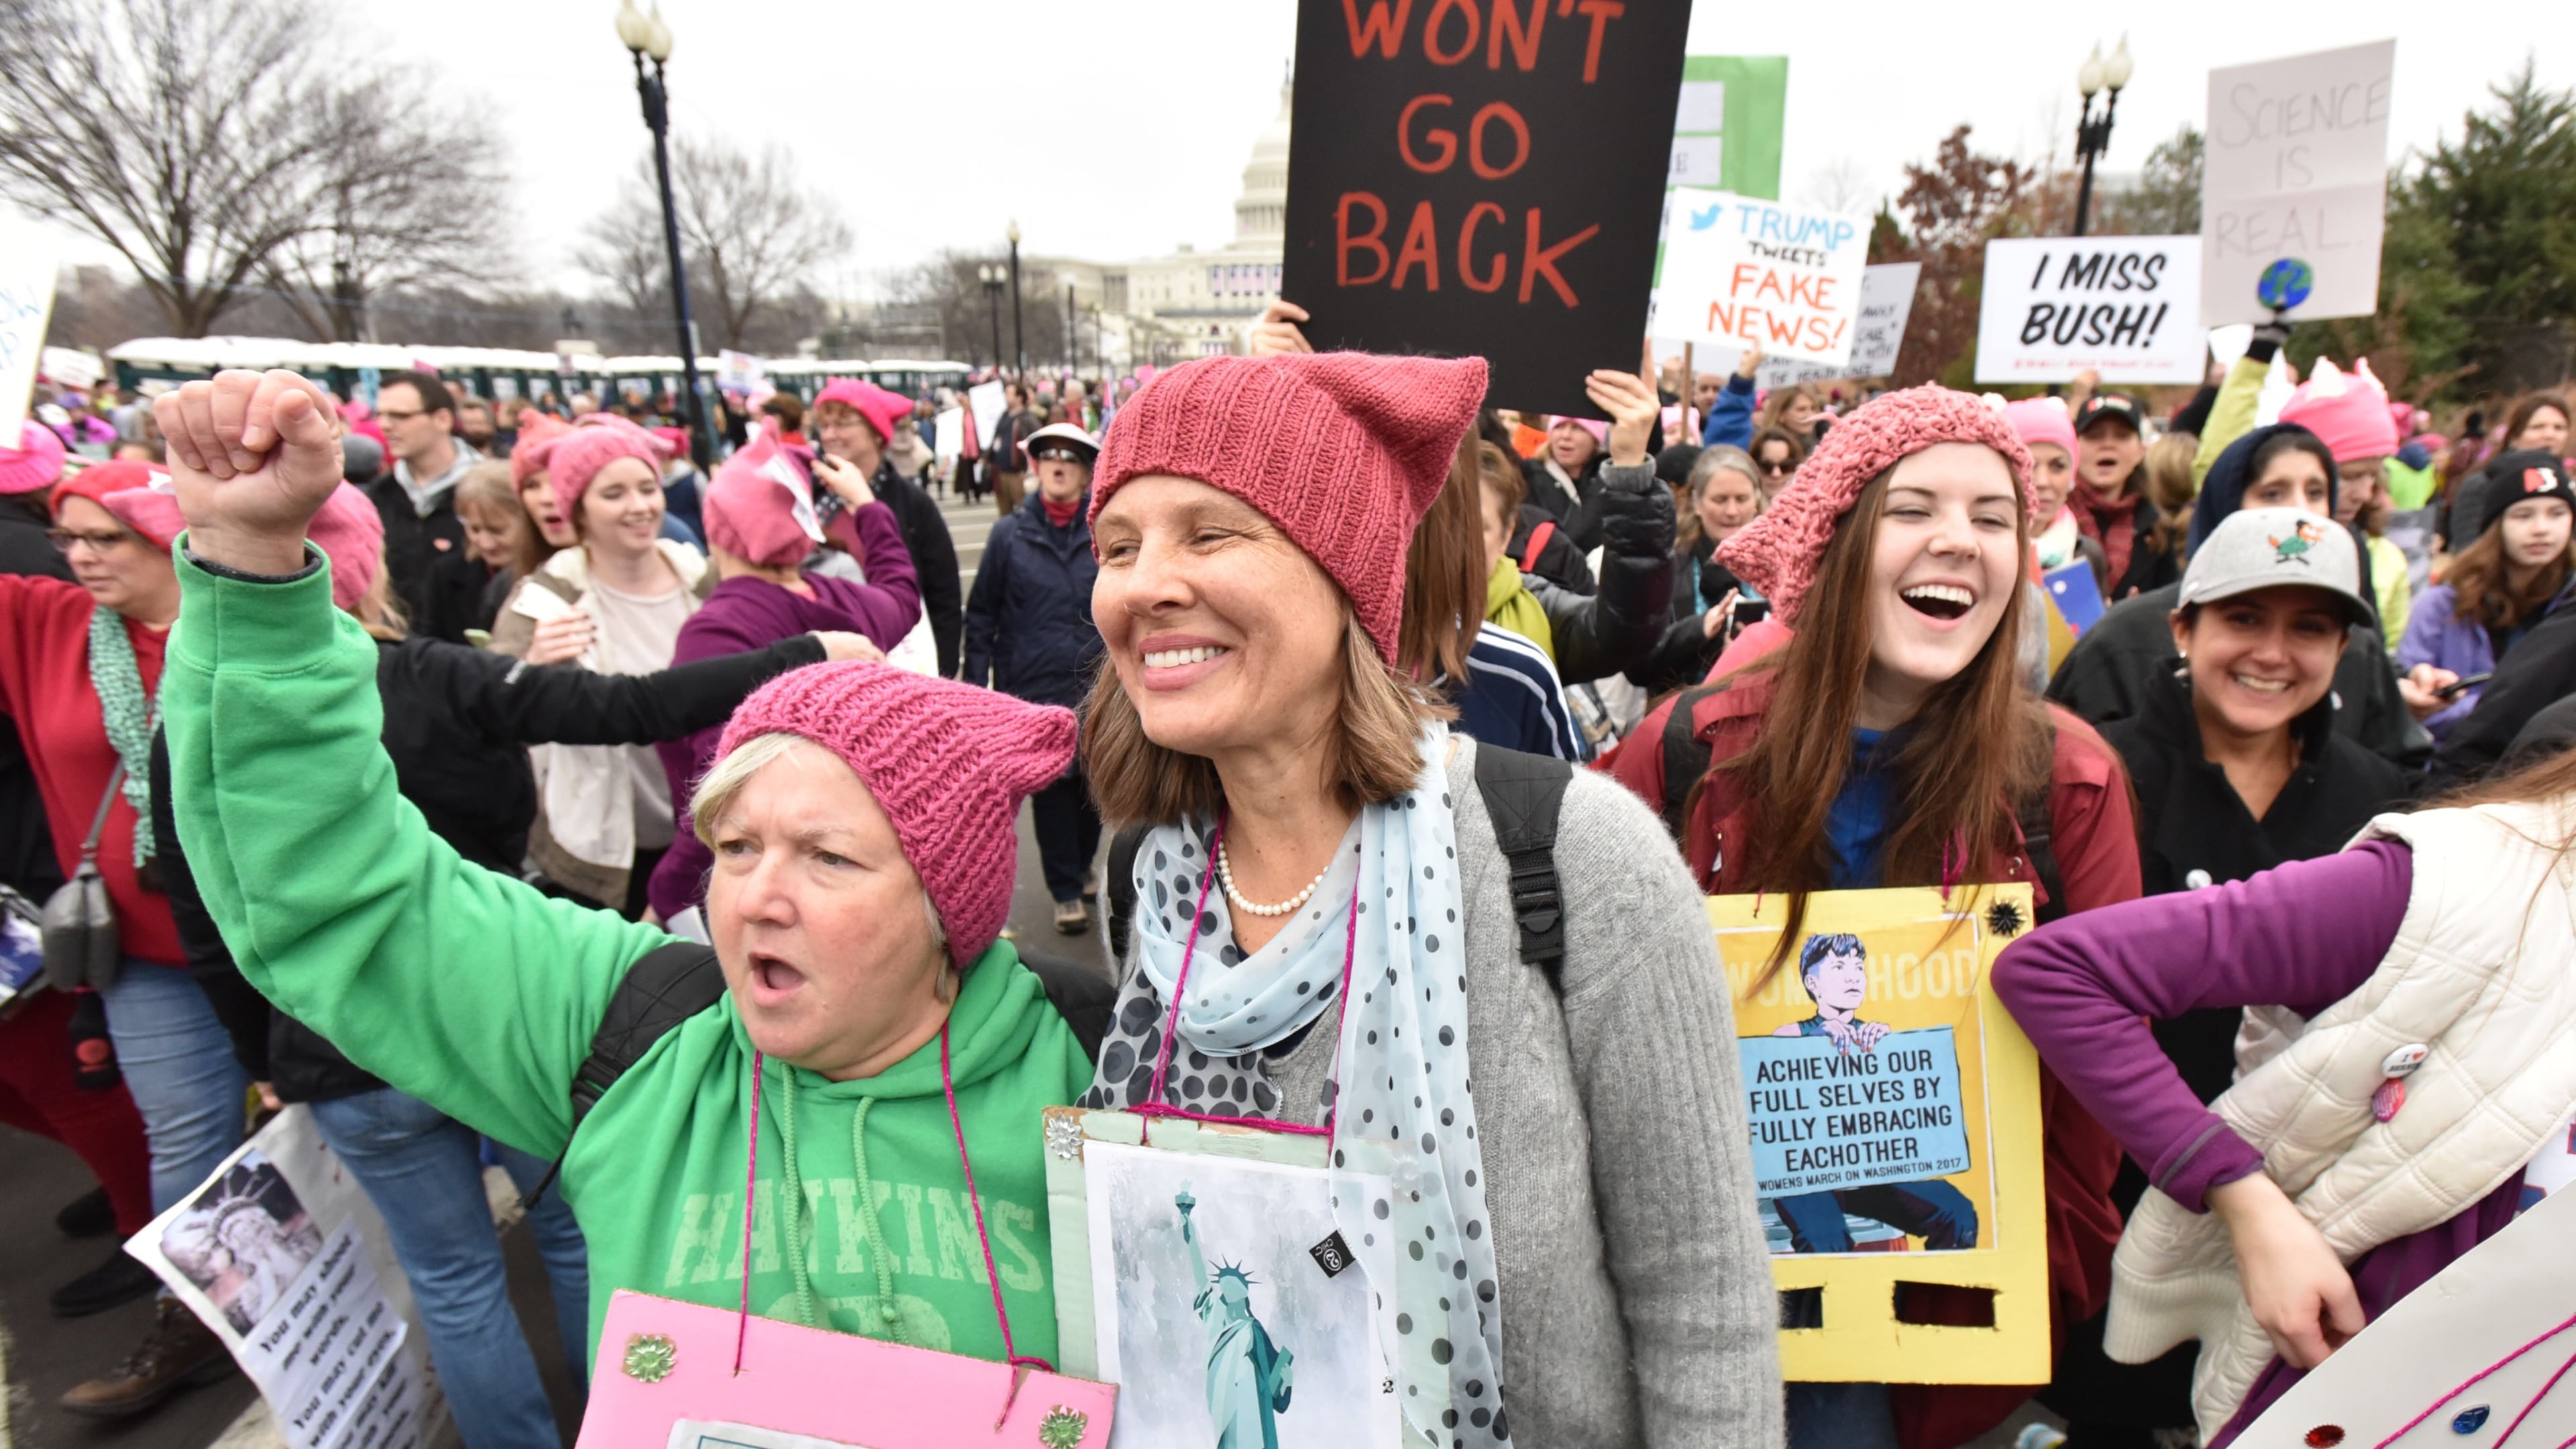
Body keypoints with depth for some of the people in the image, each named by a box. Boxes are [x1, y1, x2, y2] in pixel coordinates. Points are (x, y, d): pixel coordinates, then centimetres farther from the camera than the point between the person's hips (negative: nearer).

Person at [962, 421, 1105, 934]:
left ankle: (1083, 866, 37)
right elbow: (982, 616, 3)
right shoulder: (1009, 536, 0)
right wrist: (976, 683, -2)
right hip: (1034, 690, -1)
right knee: (1051, 790, 5)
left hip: (1096, 689, 1)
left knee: (1094, 784, 12)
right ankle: (1066, 890, 20)